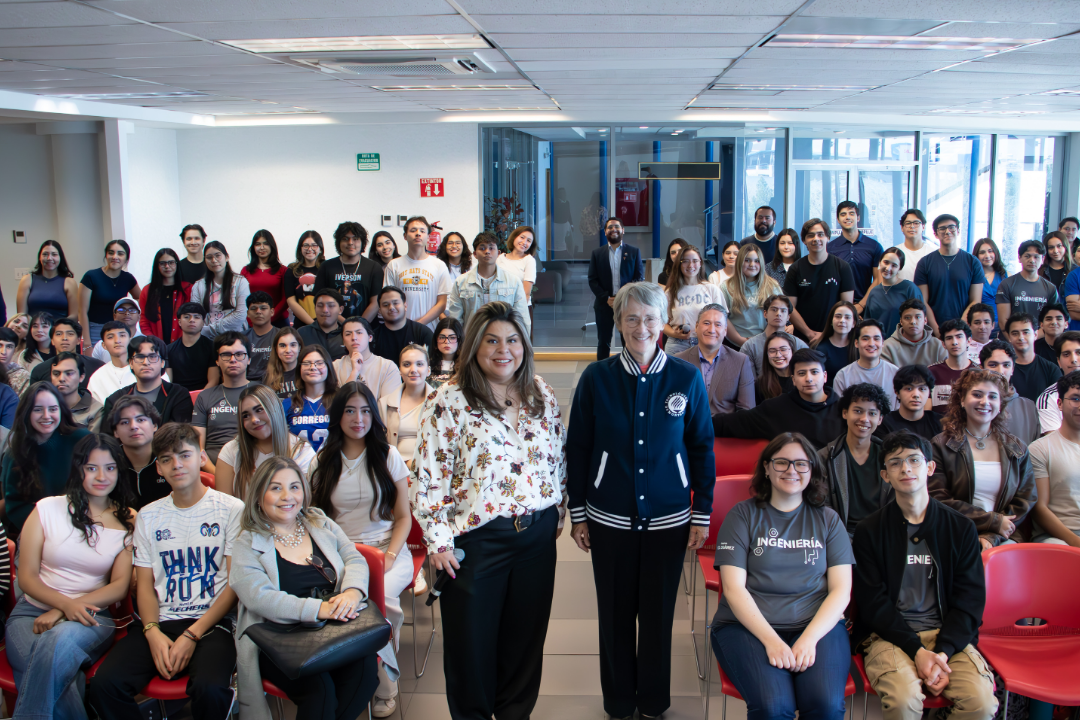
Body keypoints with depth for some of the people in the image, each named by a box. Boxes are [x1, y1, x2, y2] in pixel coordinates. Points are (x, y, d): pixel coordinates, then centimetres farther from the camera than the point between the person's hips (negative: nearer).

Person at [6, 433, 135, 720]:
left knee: (60, 640, -36)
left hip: (90, 616, 0)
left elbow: (120, 585, 2)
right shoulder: (48, 509, 6)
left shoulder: (128, 521, 8)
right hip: (32, 612, 0)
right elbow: (26, 578, 4)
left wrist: (62, 612, -12)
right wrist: (66, 603, -16)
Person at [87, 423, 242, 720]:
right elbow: (144, 583, 13)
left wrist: (193, 634, -11)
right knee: (104, 685, -23)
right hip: (160, 622, 4)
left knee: (209, 688, -34)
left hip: (212, 622, -4)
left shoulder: (232, 509, 2)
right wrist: (153, 633, -6)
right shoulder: (148, 516, 16)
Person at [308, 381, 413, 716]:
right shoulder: (322, 462, 11)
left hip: (387, 548, -1)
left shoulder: (388, 455, 8)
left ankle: (384, 688, -14)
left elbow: (404, 516, 7)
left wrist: (389, 557, -9)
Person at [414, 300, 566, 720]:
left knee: (525, 634, 17)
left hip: (537, 537, 4)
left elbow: (558, 459, 14)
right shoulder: (450, 402, -10)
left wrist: (556, 512, 12)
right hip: (477, 540, -4)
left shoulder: (542, 395, 4)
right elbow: (428, 477, -10)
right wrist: (438, 540, -12)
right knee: (471, 638, 10)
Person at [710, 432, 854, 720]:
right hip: (748, 626, -2)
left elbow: (841, 591, 6)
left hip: (818, 624, 2)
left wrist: (809, 638, -11)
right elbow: (733, 588, -1)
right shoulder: (743, 515, 7)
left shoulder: (828, 519, 14)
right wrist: (771, 640, -15)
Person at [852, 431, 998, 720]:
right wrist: (917, 650, -16)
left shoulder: (960, 528, 8)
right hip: (889, 634, -2)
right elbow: (873, 603, -3)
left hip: (948, 634, 2)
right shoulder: (869, 531, 3)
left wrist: (943, 652, -13)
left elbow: (969, 601, 2)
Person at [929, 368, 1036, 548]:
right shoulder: (941, 446, 4)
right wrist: (994, 521, -9)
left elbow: (1025, 502, 8)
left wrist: (991, 536, -8)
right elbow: (938, 499, -4)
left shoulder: (1017, 449, 15)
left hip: (1004, 538, 2)